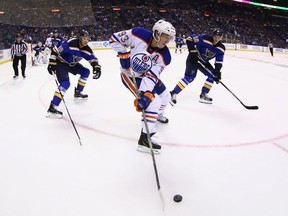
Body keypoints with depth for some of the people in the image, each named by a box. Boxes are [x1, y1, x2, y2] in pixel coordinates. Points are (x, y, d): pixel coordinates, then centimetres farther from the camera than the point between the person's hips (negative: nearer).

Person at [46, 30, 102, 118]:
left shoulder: (86, 49, -8)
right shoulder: (70, 43, -30)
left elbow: (93, 58, -3)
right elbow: (55, 50, -25)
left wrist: (97, 67, -22)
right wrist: (52, 63, -23)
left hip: (72, 64, 9)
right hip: (61, 63, -8)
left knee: (86, 71, 12)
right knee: (65, 83, -26)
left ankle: (78, 93, 26)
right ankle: (52, 108, -31)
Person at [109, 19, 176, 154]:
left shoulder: (164, 56, -20)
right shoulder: (139, 34, -28)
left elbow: (152, 76, -27)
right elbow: (115, 38, -16)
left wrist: (147, 94, -41)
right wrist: (124, 55, -22)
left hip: (147, 75, 6)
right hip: (129, 75, -6)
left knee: (165, 96, 19)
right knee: (154, 102, -21)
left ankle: (158, 115, 54)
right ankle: (145, 138, -20)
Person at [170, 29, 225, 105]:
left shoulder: (221, 48, -10)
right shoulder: (205, 39, -26)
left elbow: (219, 62, -7)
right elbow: (189, 39, -25)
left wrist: (217, 72, -19)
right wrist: (193, 50, -30)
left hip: (204, 62, 7)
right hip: (194, 58, -7)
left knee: (212, 75, 2)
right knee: (189, 77, -20)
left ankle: (203, 95, 10)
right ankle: (173, 93, -16)